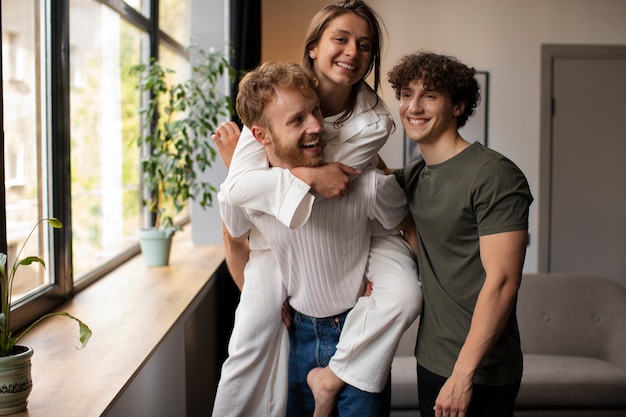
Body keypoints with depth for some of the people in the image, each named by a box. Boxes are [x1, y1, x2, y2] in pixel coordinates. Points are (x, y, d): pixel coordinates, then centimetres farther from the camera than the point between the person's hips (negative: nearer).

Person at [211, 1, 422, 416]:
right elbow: (236, 187, -27)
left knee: (403, 295, -22)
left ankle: (332, 378, -4)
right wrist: (309, 176, -38)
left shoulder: (376, 122, -19)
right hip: (280, 229, 0)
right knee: (251, 340, -8)